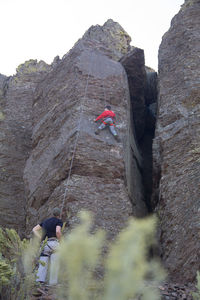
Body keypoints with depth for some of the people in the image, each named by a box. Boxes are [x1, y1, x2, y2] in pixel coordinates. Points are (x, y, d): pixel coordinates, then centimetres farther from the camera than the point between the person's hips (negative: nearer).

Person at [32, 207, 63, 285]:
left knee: (42, 266, 0)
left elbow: (34, 230, 20)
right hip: (54, 243, -5)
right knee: (54, 266, 2)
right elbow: (58, 231, -15)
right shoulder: (59, 221, 4)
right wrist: (59, 239, 3)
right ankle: (53, 284, 2)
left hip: (44, 245, 5)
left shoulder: (45, 221, 23)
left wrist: (41, 239, 12)